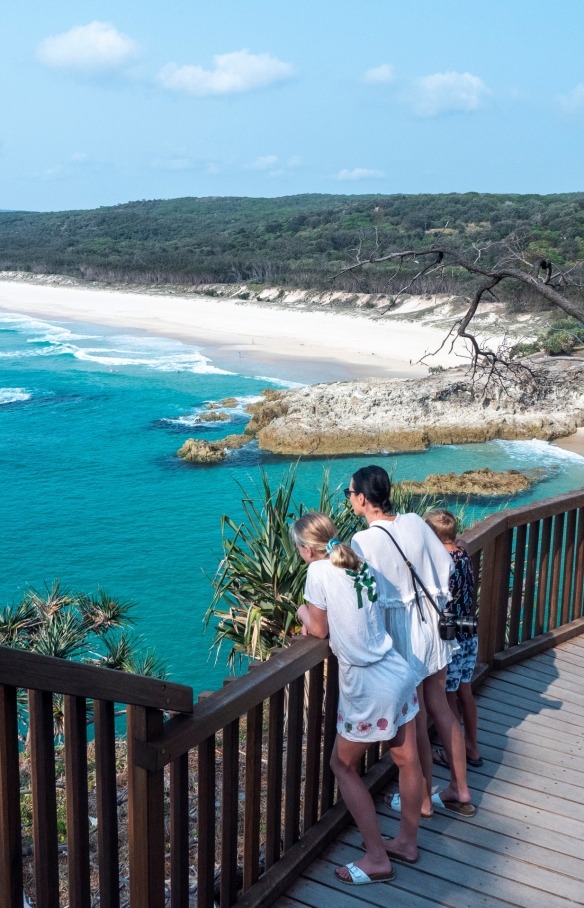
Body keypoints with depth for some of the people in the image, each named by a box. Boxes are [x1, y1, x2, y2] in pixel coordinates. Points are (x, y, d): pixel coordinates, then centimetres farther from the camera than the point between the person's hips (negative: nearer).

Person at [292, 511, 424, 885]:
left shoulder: (320, 572, -15)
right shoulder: (361, 564, 5)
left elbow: (319, 629, -2)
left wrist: (302, 612, 16)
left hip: (369, 687, -7)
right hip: (399, 672, 7)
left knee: (344, 766, 13)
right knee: (407, 759, 20)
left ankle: (376, 858, 18)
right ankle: (408, 841, 38)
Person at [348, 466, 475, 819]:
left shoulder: (364, 541, -20)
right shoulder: (415, 522, -3)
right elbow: (447, 567, 4)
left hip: (402, 632, -6)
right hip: (432, 622, 6)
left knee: (414, 720, 10)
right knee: (440, 707, 18)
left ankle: (423, 799, 26)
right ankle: (460, 792, 29)